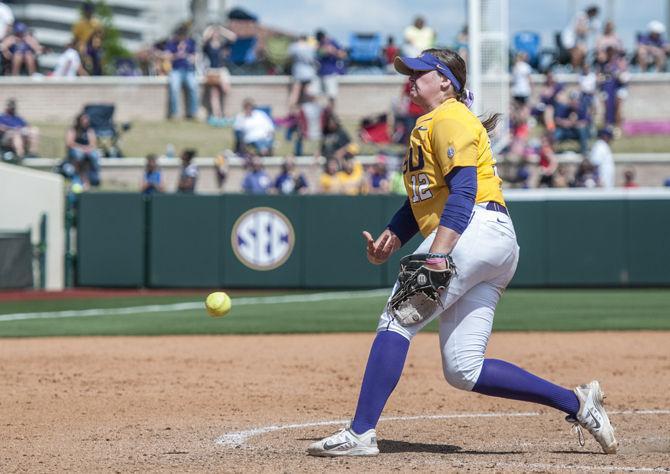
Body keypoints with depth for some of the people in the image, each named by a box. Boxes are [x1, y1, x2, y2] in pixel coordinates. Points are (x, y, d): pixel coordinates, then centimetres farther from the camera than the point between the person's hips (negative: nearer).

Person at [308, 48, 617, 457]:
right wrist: (389, 241, 14)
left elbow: (462, 190, -15)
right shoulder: (427, 126, 30)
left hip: (477, 229, -10)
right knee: (463, 370, 4)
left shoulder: (449, 119, -2)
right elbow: (421, 201, 30)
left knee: (397, 322, -12)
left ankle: (361, 433, -16)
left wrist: (438, 253, -25)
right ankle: (577, 404, 4)